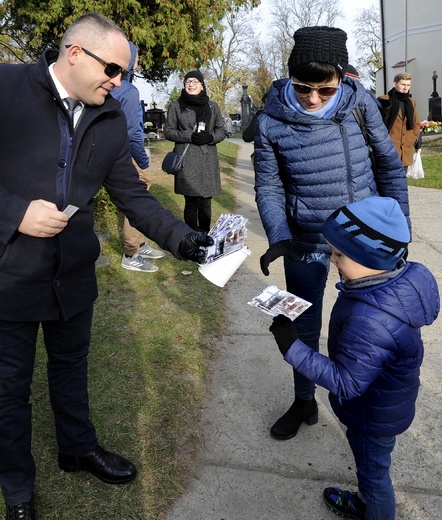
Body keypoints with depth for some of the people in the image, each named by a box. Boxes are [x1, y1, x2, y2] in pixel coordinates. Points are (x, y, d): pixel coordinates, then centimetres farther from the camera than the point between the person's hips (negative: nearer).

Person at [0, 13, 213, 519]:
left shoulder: (112, 120, 1)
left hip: (73, 272, 4)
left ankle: (78, 447, 49)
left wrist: (182, 238, -12)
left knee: (71, 367, 23)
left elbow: (133, 194, 0)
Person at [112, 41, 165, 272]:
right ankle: (131, 256, 9)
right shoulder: (129, 91, -17)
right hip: (130, 156, -9)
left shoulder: (114, 88, 10)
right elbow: (133, 134, -21)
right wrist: (145, 166, -14)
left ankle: (139, 245, 31)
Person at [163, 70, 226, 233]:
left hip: (208, 159, 3)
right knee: (192, 202, -6)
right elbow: (168, 131, 6)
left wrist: (210, 137, -8)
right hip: (187, 160, -3)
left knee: (206, 203, 5)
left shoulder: (212, 106, 13)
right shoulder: (176, 106, 6)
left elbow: (221, 131, 15)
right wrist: (189, 136, -10)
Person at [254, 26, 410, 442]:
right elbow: (268, 189, -6)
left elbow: (388, 163, 2)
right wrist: (279, 237, -21)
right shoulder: (271, 123, -12)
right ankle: (304, 401, 35)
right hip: (306, 243, -1)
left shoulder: (359, 102, -9)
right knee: (304, 325, 11)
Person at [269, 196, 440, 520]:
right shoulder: (403, 276, -16)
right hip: (385, 400, 9)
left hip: (374, 417, -9)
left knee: (373, 471, 21)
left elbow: (346, 383, -32)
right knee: (368, 464, 32)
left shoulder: (370, 322, -43)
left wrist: (293, 348, -34)